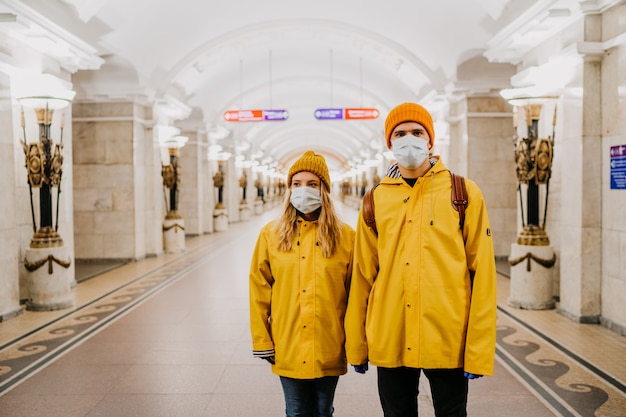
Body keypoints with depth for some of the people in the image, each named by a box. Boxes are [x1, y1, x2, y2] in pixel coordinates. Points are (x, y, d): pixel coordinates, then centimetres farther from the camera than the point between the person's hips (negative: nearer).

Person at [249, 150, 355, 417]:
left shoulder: (345, 236, -2)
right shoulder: (271, 234, 0)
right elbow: (259, 291, 1)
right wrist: (262, 341, 0)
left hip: (329, 350, 0)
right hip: (288, 349, 0)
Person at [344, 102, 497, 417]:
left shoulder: (464, 193, -2)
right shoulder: (376, 200, 5)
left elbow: (482, 273, -4)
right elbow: (363, 275, 6)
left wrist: (479, 348, -7)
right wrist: (356, 345, 6)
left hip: (448, 340, -2)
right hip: (390, 341, 2)